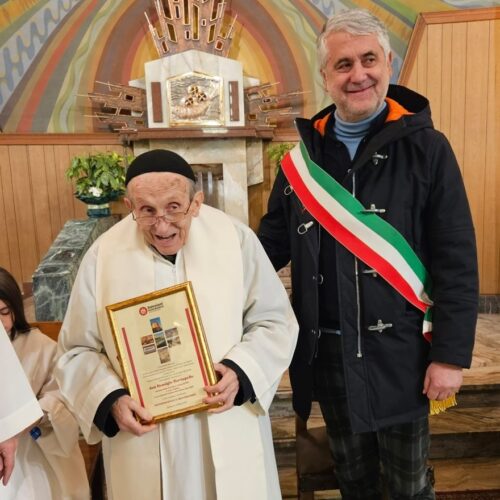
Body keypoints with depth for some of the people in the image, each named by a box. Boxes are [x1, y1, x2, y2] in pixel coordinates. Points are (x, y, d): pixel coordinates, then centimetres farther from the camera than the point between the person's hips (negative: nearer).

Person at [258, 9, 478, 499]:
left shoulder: (425, 148, -7)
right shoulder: (302, 158, 2)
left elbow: (456, 261, -9)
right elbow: (271, 246, 5)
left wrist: (451, 353, -12)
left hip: (399, 351, -3)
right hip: (327, 353, 3)